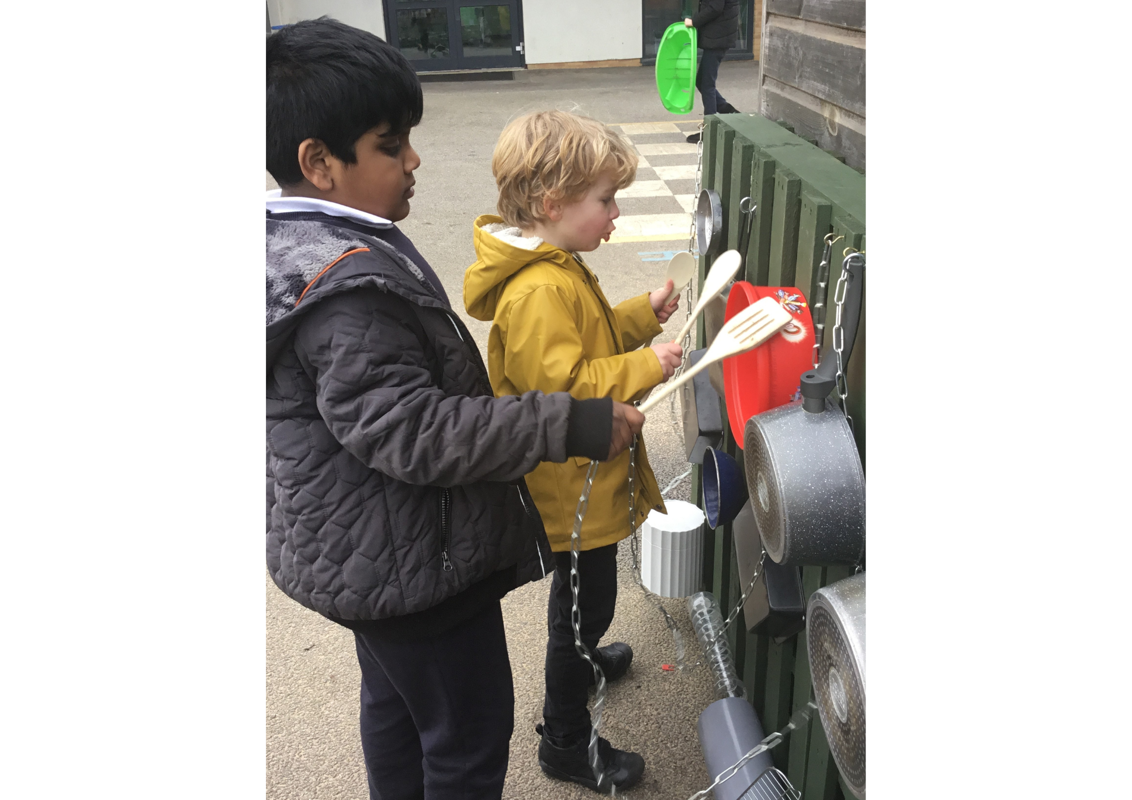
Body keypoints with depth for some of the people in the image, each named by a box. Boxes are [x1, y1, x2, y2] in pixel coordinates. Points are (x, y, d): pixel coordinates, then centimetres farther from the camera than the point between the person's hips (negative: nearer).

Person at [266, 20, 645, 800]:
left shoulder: (303, 245, 3)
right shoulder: (346, 287, -30)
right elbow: (411, 430, -33)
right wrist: (575, 425, -31)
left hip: (359, 553, 11)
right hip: (407, 561, -10)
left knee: (395, 705, 29)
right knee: (471, 737, 10)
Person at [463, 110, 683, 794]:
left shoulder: (555, 268, 5)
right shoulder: (539, 293, -29)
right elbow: (562, 386, -32)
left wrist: (643, 314, 6)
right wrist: (644, 367, -27)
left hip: (583, 476, 10)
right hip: (572, 487, -10)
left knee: (584, 597, 31)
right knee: (586, 602, 7)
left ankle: (580, 657, 57)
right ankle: (567, 743, 26)